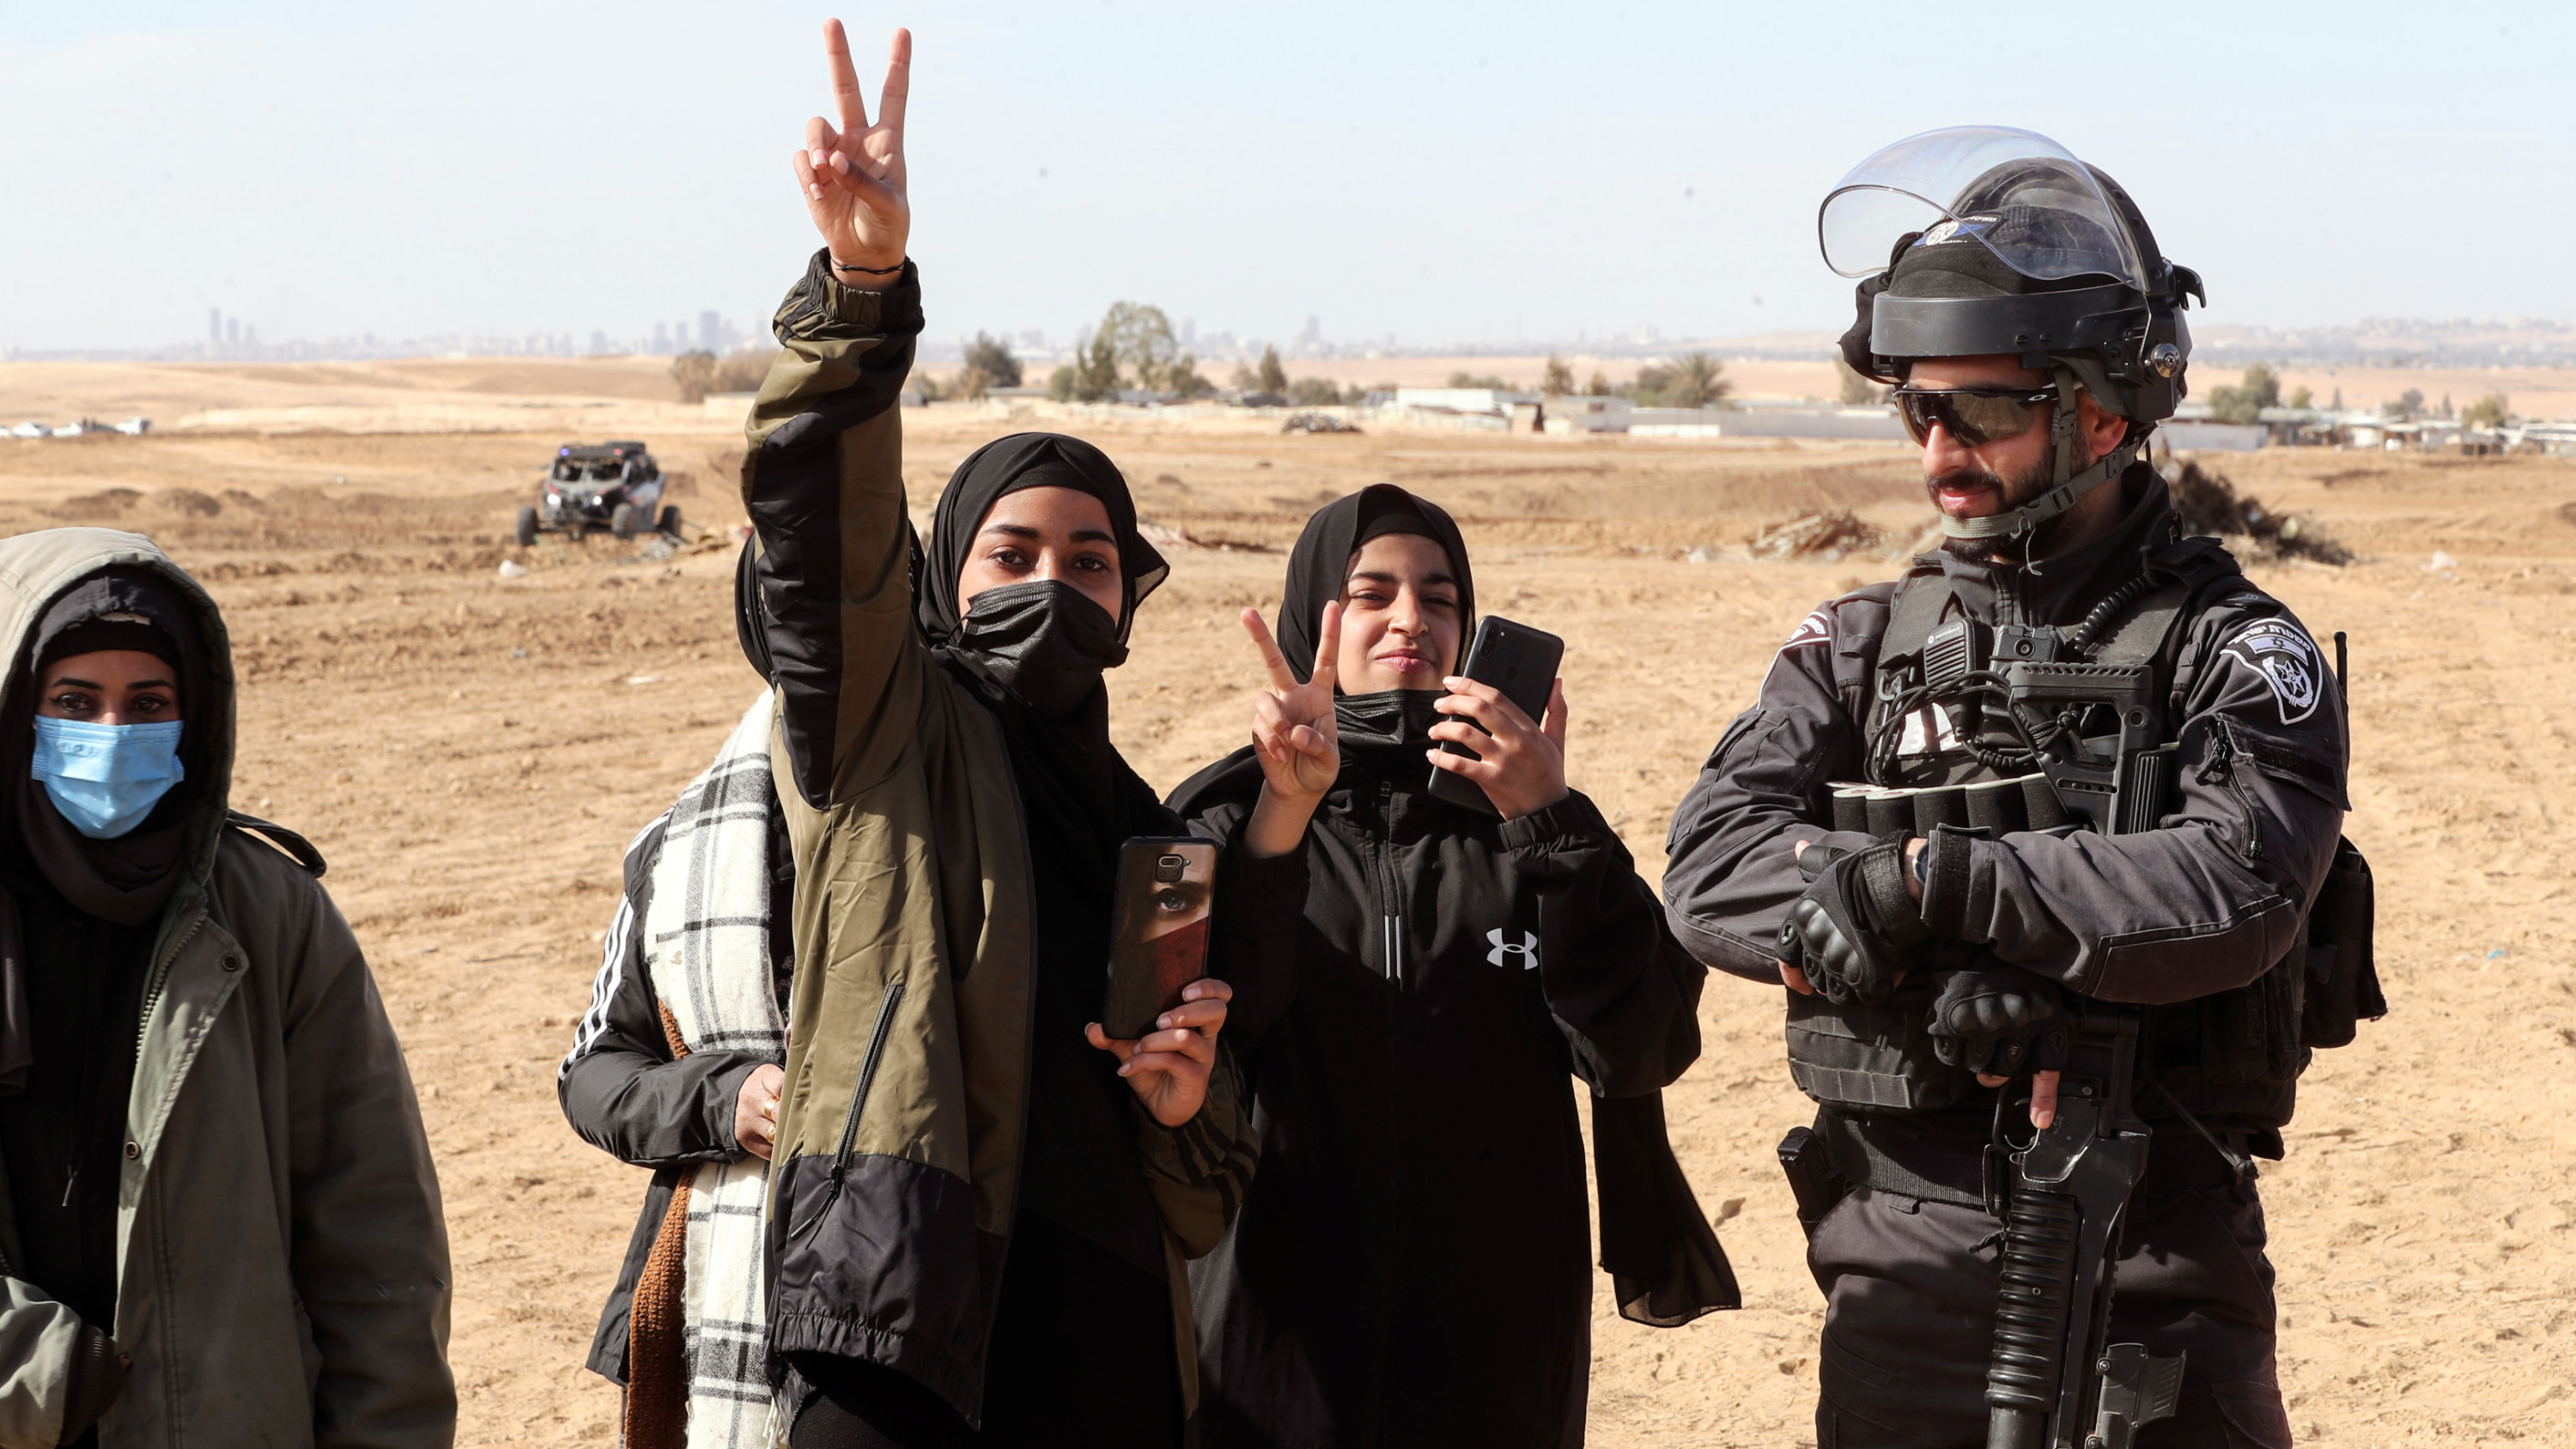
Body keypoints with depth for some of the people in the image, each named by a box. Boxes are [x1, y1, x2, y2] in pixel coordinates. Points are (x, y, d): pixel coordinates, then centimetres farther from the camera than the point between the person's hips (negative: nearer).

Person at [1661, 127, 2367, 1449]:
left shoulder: (2234, 654, -3)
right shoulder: (1858, 648, 8)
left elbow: (2235, 893, -21)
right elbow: (1711, 871, -6)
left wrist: (1936, 879, -22)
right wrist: (1922, 966, -22)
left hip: (2161, 1292, -3)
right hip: (1905, 1282, 3)